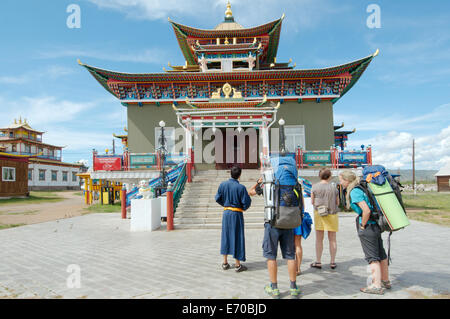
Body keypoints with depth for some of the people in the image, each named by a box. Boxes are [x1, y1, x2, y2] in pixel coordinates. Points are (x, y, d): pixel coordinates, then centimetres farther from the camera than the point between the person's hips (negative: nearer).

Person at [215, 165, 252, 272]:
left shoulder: (223, 184, -3)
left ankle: (225, 263, 21)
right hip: (237, 214, -4)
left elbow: (218, 198, 5)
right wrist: (244, 208, 10)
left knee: (226, 236, 14)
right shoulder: (241, 187, -15)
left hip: (226, 212, 4)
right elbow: (246, 202, -12)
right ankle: (237, 265, 11)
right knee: (237, 237, 4)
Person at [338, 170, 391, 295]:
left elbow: (366, 210, -25)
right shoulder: (361, 188, 10)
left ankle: (377, 286, 7)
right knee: (381, 255, 17)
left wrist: (363, 226, -13)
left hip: (367, 227, -9)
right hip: (376, 225, 9)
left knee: (372, 257, -1)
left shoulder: (354, 192, -17)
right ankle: (385, 281, 31)